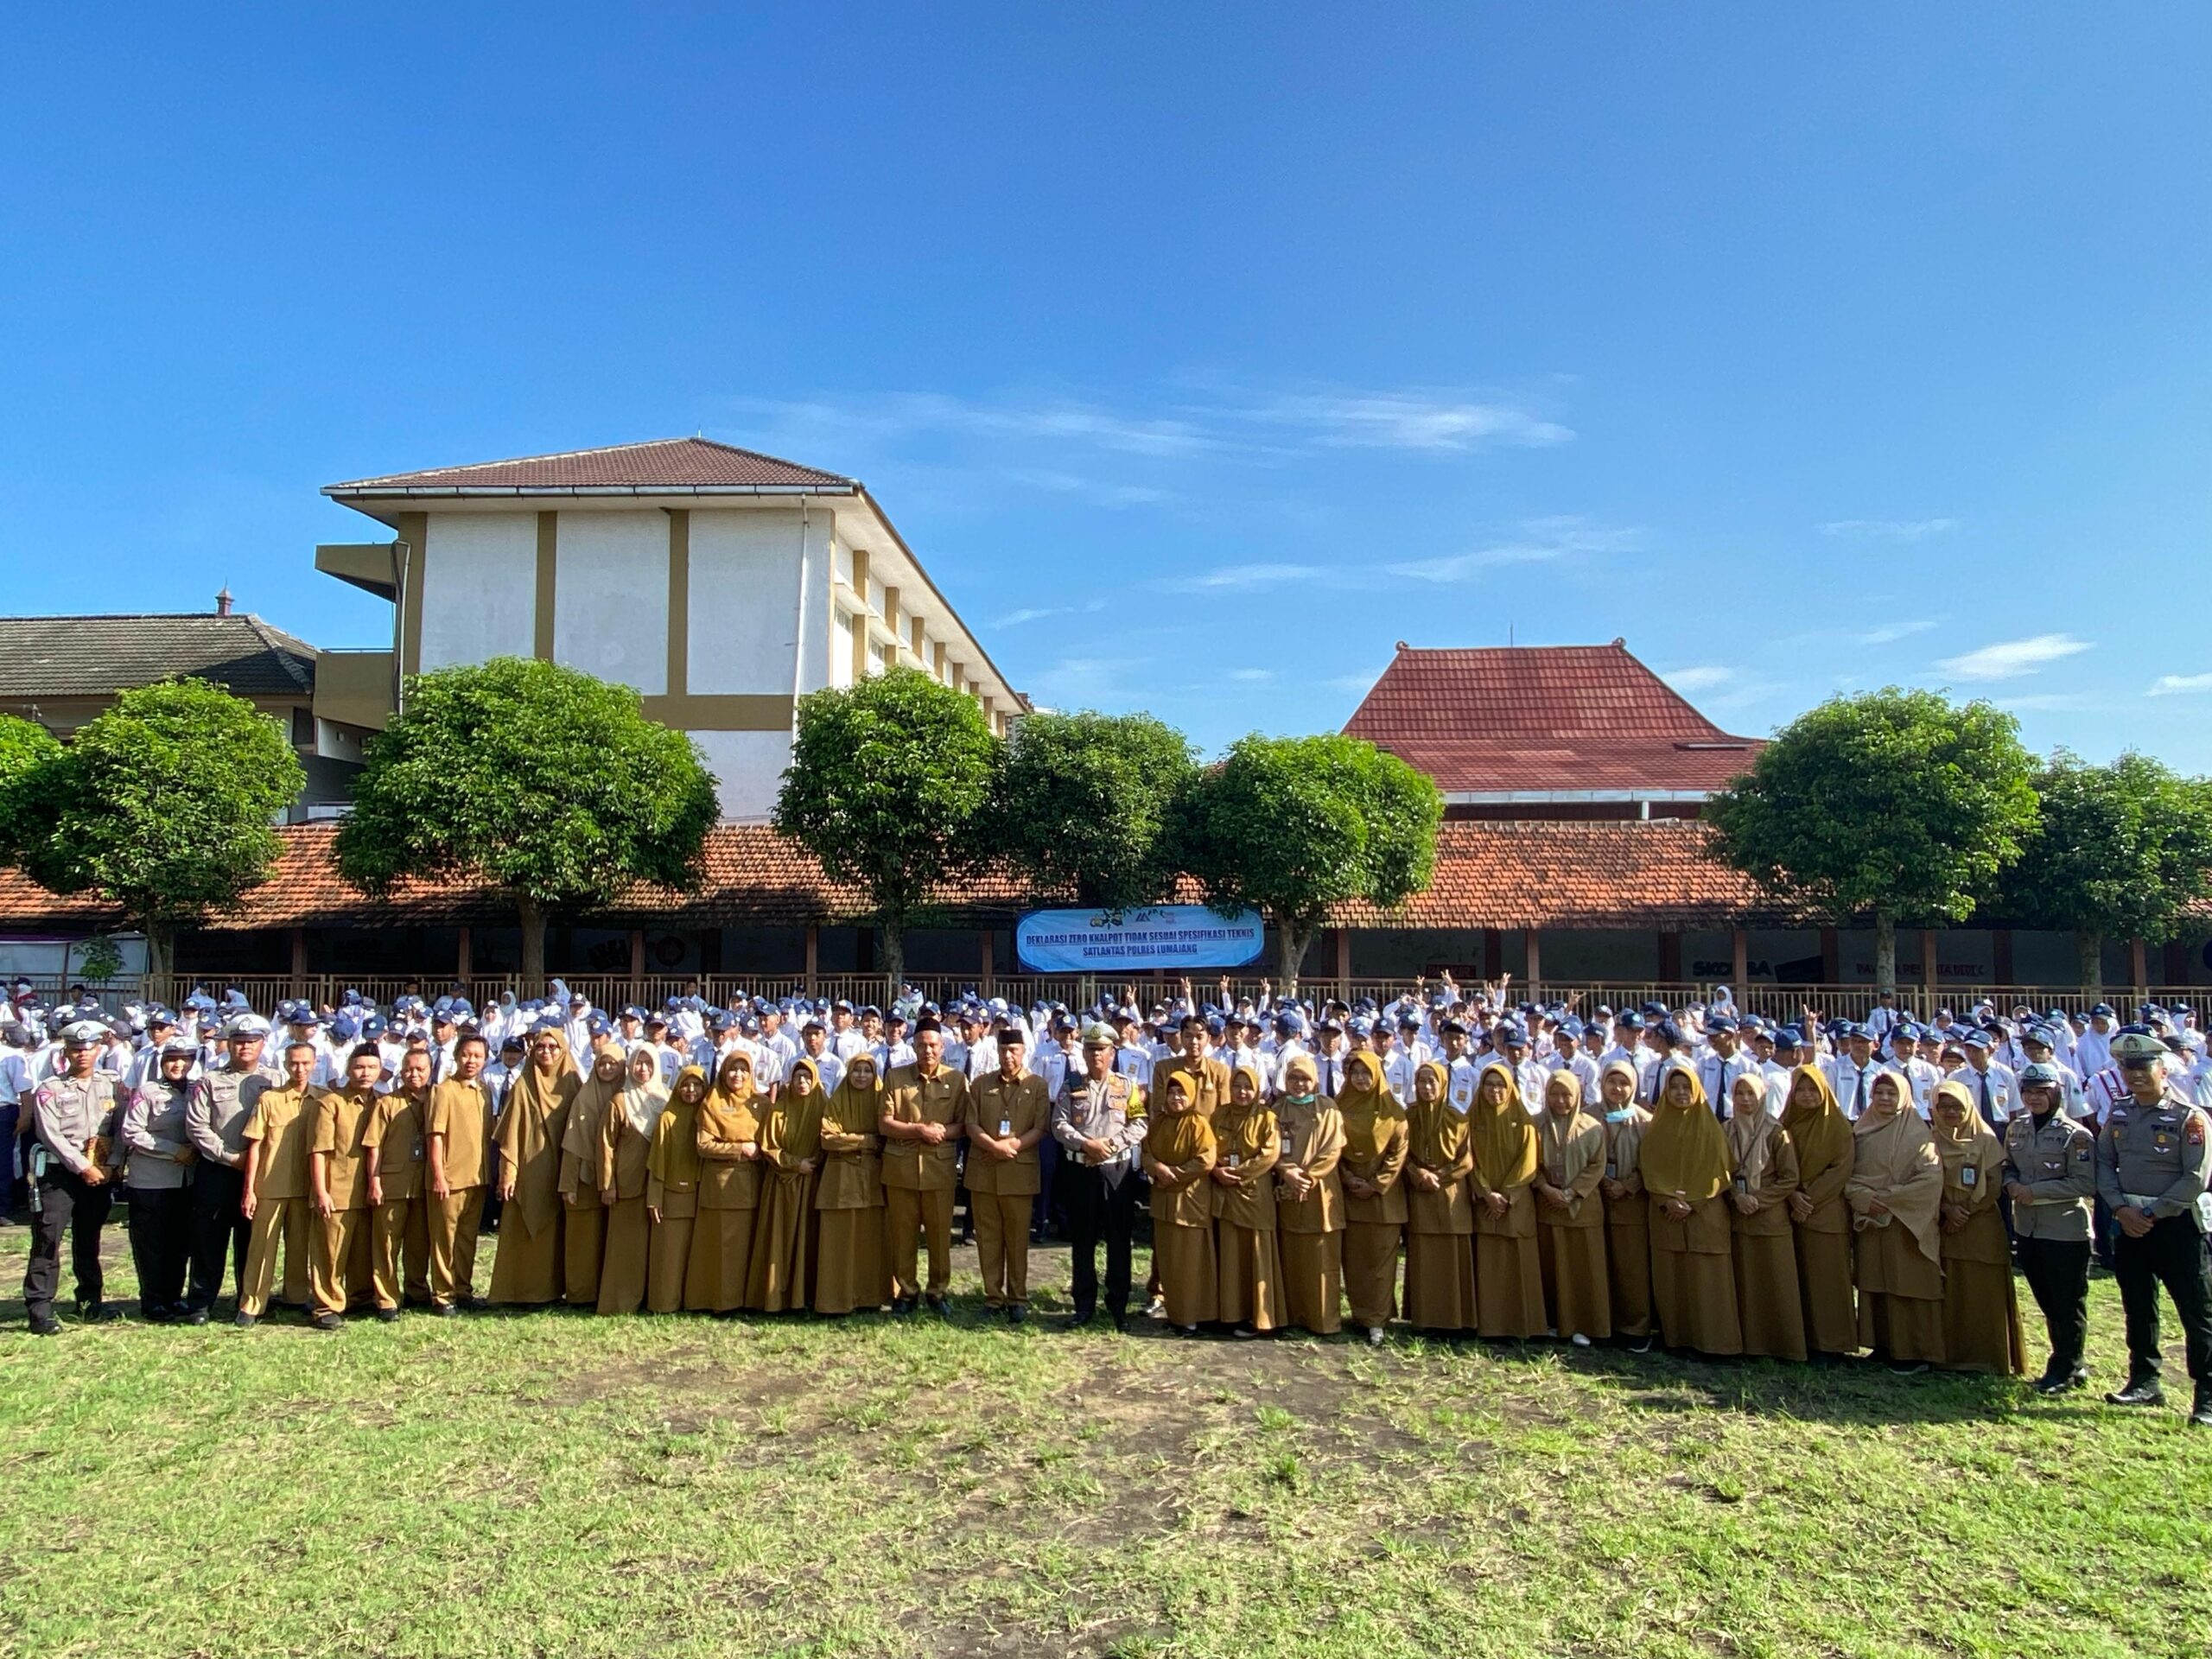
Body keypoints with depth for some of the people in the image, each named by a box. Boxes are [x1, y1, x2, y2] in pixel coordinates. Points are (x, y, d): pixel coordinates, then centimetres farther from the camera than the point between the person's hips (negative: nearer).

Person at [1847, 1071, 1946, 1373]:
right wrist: (1863, 1197, -10)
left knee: (1907, 1286, -1)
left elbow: (1932, 1177, -16)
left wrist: (1887, 1198, -15)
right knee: (1874, 1283, 8)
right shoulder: (1861, 1132, 9)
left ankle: (1913, 1352, 9)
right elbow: (1848, 1175, 9)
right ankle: (1883, 1344, 18)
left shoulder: (1917, 1133, -6)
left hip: (1906, 1222, -5)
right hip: (1868, 1220, 5)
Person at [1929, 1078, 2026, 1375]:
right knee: (1949, 1292, 2)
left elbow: (1994, 1185, -5)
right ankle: (1951, 1354, 8)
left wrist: (1967, 1210, -11)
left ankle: (1987, 1355, 7)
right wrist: (1947, 1209, -13)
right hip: (1944, 1226, 1)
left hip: (1982, 1226, -1)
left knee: (1984, 1292, -1)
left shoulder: (1985, 1140, 1)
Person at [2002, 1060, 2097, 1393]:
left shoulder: (2075, 1134, -13)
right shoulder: (2016, 1128, 6)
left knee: (2069, 1305, 4)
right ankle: (2071, 1365, 30)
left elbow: (2085, 1184, -17)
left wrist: (2035, 1191, -20)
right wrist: (2011, 1184, -5)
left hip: (2065, 1231, -6)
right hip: (2027, 1228, 6)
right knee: (2048, 1303, 16)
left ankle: (2065, 1370, 16)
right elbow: (2008, 1165, 17)